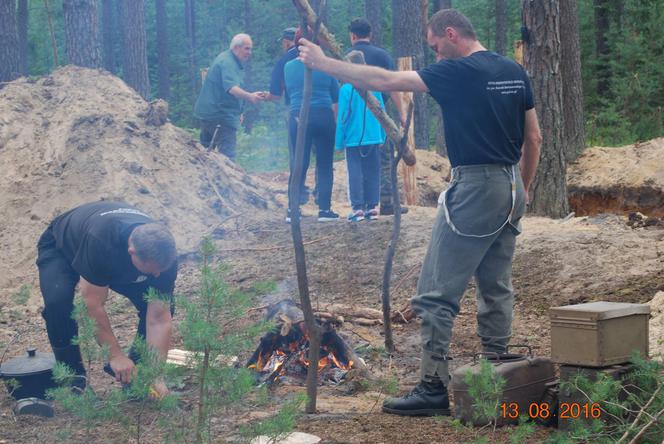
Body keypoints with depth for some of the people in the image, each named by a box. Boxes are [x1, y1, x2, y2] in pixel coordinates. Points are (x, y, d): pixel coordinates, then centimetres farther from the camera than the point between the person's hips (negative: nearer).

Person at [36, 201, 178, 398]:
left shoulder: (165, 254, -32)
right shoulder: (99, 241, -46)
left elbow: (159, 320, -26)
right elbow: (93, 305, -36)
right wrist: (115, 356, -32)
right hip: (59, 248, -4)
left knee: (163, 306, -17)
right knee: (58, 301, -35)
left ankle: (136, 371, 5)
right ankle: (73, 379, -14)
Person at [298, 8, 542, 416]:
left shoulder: (458, 72, -12)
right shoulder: (515, 72, 10)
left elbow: (383, 81, -14)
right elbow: (534, 139, 14)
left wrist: (324, 63, -6)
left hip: (475, 188, -8)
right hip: (511, 189, 9)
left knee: (437, 295, -4)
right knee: (496, 288, 16)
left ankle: (435, 387, -5)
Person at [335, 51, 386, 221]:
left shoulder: (346, 89, -10)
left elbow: (342, 118, -7)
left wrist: (339, 142, 0)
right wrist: (382, 137, 15)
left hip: (353, 139, -3)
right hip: (374, 138, 3)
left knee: (355, 174, 2)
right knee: (373, 173, 9)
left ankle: (357, 207, 0)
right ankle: (372, 207, 11)